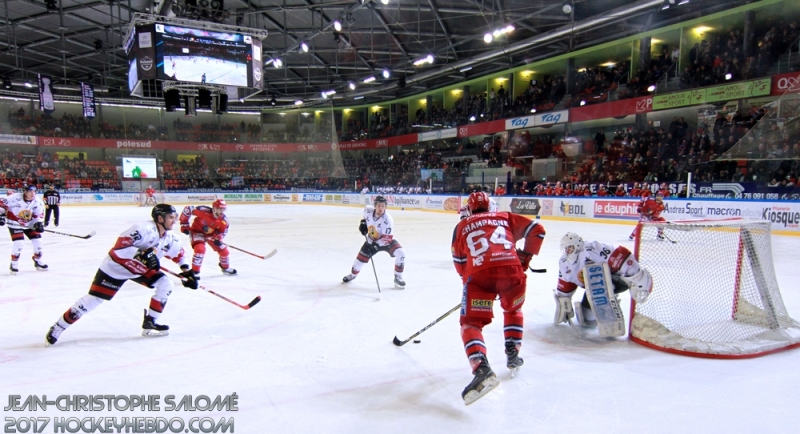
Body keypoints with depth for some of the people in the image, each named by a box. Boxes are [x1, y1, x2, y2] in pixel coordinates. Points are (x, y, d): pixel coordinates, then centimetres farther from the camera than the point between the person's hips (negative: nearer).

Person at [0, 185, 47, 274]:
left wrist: (38, 223, -18)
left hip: (29, 224, 4)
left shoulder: (38, 202, -12)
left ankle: (38, 261, 19)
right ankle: (14, 264, 3)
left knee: (37, 240, 0)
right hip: (14, 223, -4)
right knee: (18, 242, -17)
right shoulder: (15, 198, -24)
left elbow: (38, 215, -3)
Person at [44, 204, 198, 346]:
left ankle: (150, 323, 2)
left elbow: (179, 254, 10)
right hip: (116, 266, -7)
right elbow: (119, 246, -33)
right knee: (93, 300, -6)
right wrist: (142, 254, -41)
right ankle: (57, 327, 15)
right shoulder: (144, 229, -30)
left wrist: (187, 271, 1)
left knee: (166, 283, -8)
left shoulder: (171, 238, -7)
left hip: (141, 268, 7)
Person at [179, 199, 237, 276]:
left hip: (211, 234, 5)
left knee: (224, 250, 5)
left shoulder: (224, 220, -21)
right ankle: (194, 272, -12)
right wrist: (184, 224, -19)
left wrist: (218, 239, -23)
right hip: (197, 231, -4)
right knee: (200, 249, -29)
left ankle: (225, 268, 36)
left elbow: (223, 231, -4)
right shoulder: (204, 211, -35)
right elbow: (188, 209, -24)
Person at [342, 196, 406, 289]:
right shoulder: (368, 210, -20)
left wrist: (377, 243, -40)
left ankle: (398, 277, -9)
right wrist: (363, 222, 5)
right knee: (360, 258, 6)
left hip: (386, 241, -3)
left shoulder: (387, 220, -32)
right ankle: (353, 274, 42)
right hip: (371, 240, 4)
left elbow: (388, 238, -31)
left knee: (401, 253, -27)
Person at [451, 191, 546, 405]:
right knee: (513, 310, 31)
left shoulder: (462, 226, 25)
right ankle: (513, 355, 32)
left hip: (478, 273, -2)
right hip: (512, 269, 2)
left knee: (471, 323, 4)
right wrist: (526, 256, 28)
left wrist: (469, 279, 38)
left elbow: (460, 262, 25)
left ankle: (481, 368, -18)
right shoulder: (505, 217, 28)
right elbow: (537, 230, 21)